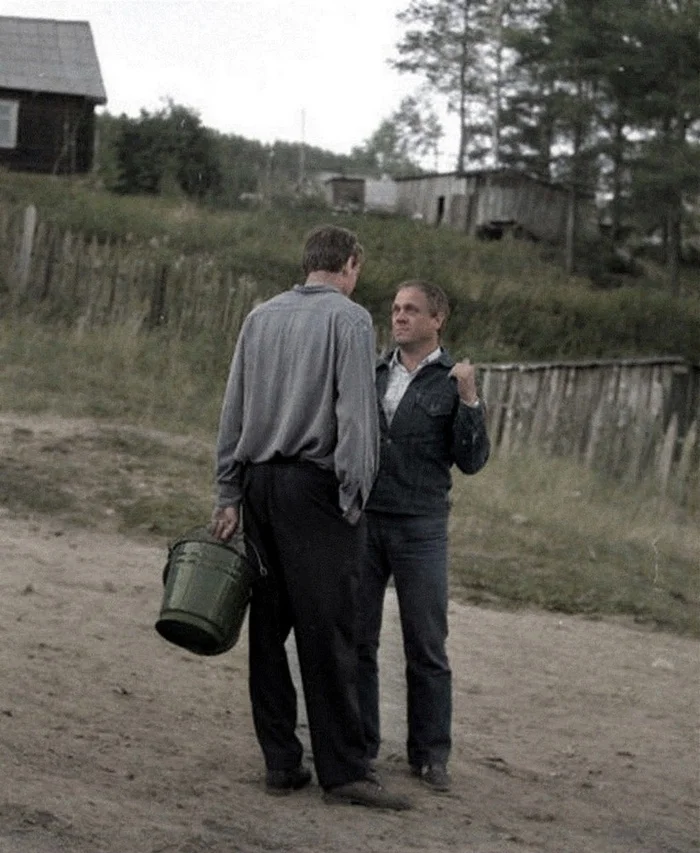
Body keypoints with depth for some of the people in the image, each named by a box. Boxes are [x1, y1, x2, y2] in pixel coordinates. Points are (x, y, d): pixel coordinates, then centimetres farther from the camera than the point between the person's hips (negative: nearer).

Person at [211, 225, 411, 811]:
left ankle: (281, 763, 10)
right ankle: (343, 770, -4)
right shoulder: (350, 319, -4)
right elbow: (356, 414, -12)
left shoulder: (261, 317, 13)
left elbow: (233, 412, 14)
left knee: (269, 625, 7)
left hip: (259, 482, 6)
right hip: (316, 483, -6)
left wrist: (229, 492, 16)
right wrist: (353, 497, -10)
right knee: (327, 629, -5)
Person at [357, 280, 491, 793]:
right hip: (362, 521, 4)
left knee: (426, 647, 1)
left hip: (421, 528, -3)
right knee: (356, 640, 4)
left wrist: (469, 401, -16)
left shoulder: (454, 382, 1)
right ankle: (358, 746, 13)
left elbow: (471, 461, -6)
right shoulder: (372, 376, 12)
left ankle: (431, 755, 9)